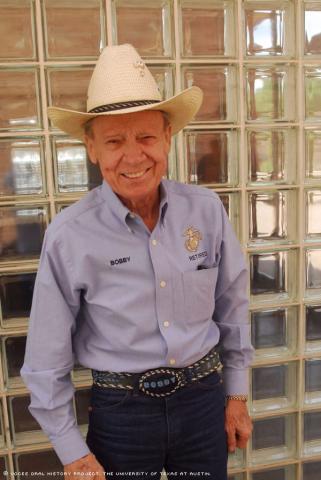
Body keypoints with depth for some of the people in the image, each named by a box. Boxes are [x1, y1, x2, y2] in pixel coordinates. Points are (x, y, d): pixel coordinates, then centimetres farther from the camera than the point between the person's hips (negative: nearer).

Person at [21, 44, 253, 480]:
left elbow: (232, 308, 3)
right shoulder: (69, 235, -16)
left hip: (203, 398, 3)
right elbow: (48, 358, -8)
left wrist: (237, 395, 9)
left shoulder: (207, 210, -9)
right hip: (120, 411, -2)